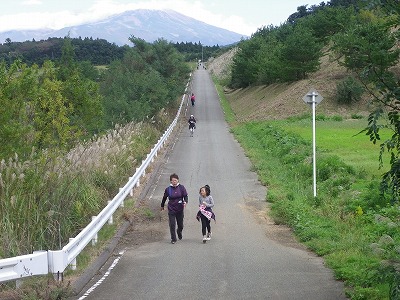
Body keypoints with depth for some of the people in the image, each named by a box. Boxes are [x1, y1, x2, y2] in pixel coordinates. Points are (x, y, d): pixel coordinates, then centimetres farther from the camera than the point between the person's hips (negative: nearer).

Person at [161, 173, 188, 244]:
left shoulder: (181, 187, -4)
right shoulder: (168, 189, -3)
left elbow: (185, 196, -4)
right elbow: (164, 198, 11)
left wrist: (185, 202, -25)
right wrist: (162, 206, 22)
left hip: (180, 209, 1)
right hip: (171, 209, -1)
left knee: (180, 224, 13)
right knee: (172, 225, -7)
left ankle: (179, 232, 46)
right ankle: (173, 239, 5)